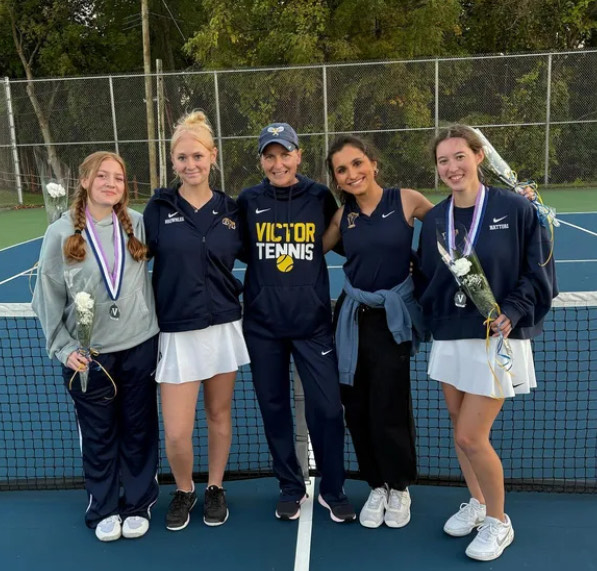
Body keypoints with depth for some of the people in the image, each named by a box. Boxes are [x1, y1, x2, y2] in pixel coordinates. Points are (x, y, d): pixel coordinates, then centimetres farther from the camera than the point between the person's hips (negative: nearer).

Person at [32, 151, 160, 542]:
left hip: (140, 346, 1)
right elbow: (49, 296, -2)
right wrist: (63, 348, -7)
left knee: (139, 430, 12)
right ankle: (104, 510, 31)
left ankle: (138, 505, 30)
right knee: (98, 435, 11)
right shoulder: (61, 233, -5)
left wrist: (156, 325, 0)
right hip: (88, 354, -1)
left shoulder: (138, 224, -3)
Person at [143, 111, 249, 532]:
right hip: (177, 331, -1)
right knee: (176, 432, -1)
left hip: (223, 327, 2)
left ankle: (215, 488, 36)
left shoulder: (230, 209, 3)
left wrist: (243, 292, 2)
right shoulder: (159, 207, -2)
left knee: (219, 414, 13)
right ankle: (183, 490, 29)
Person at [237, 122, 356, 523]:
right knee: (274, 408, 11)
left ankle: (333, 490, 23)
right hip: (262, 324, 2)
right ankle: (291, 488, 31)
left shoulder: (320, 197, -1)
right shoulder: (248, 201, 1)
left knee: (327, 408, 0)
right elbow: (239, 251, 11)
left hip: (313, 322, -1)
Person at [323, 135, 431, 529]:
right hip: (353, 316, 3)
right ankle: (376, 486, 30)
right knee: (357, 408, 9)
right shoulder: (342, 216, 2)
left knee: (389, 408, -1)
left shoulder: (406, 200, -6)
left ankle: (399, 488, 26)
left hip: (392, 317, -3)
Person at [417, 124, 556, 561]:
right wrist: (432, 319, -2)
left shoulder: (516, 208, -9)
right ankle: (476, 502, 39)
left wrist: (511, 313, -19)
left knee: (471, 436, -4)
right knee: (461, 430, 14)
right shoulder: (435, 219, 4)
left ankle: (498, 522, 22)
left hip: (497, 339, -5)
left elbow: (537, 274, -7)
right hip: (450, 338, 5)